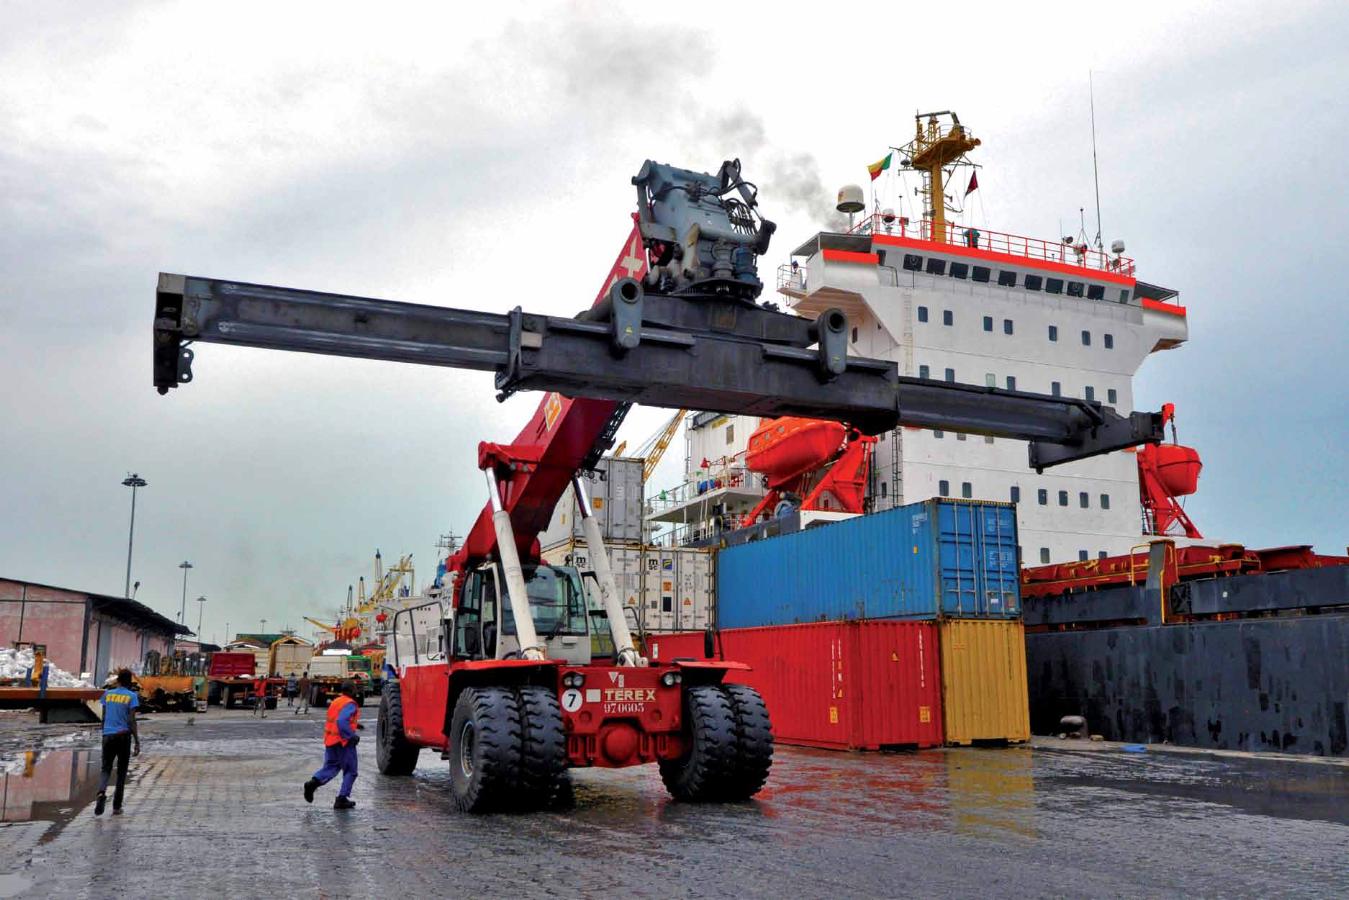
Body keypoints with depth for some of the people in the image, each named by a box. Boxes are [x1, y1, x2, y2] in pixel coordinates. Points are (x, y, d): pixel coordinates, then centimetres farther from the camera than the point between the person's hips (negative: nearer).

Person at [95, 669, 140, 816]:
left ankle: (101, 792, -24)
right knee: (121, 772, 8)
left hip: (108, 736, 2)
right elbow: (131, 721, -8)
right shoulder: (132, 696, -2)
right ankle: (116, 806, 9)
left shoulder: (107, 694, 8)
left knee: (106, 769, 7)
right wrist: (137, 742, -7)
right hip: (123, 736, -2)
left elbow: (103, 718, 13)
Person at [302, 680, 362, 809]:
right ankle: (342, 799, 3)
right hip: (343, 742, -8)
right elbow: (342, 721, -29)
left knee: (330, 766, 16)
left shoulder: (336, 701, 13)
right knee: (350, 771, 5)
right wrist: (351, 736, -23)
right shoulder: (350, 704, -15)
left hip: (330, 740, 8)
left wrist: (354, 725, 23)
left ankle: (314, 781, -10)